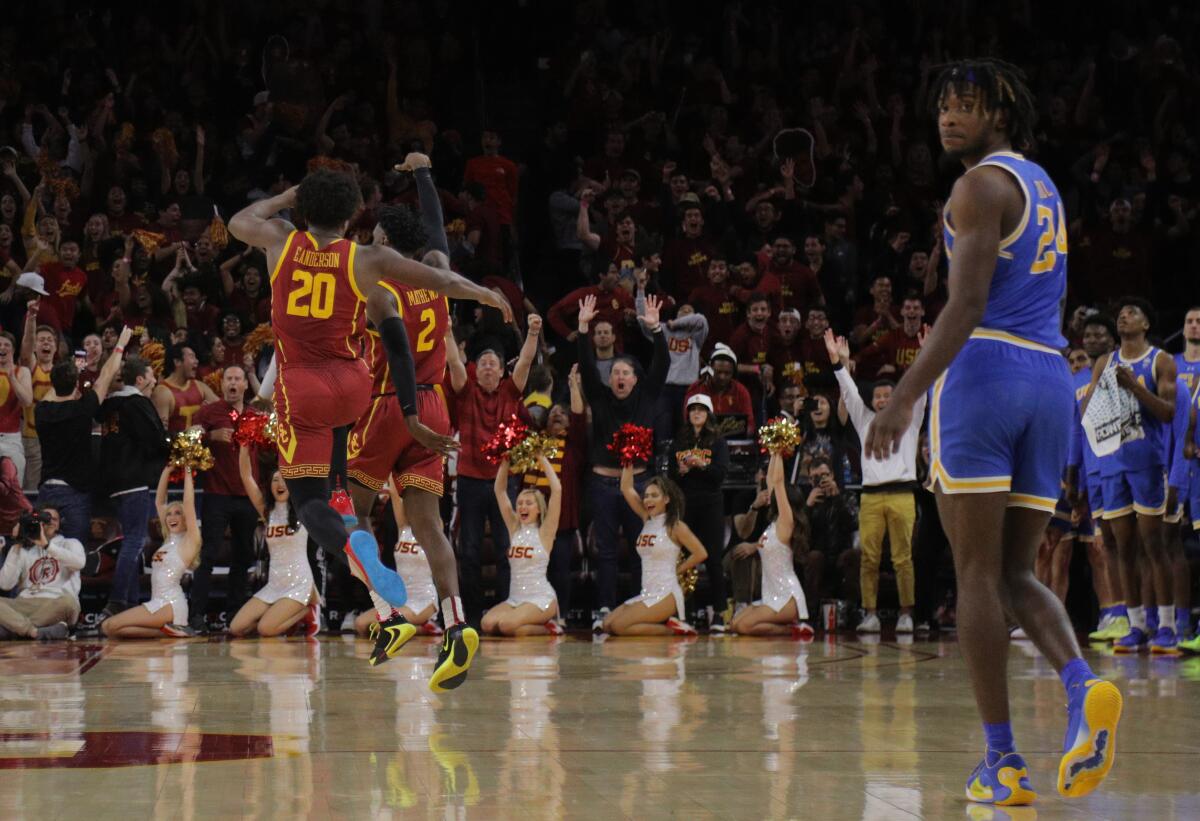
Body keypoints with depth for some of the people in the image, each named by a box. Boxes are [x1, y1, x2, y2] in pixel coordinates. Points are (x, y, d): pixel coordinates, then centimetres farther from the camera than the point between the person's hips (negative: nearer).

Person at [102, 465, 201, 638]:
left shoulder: (189, 540, -2)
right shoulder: (169, 539, 19)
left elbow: (189, 504, -11)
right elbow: (159, 502, 22)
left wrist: (187, 473, -7)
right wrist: (167, 471, 17)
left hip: (170, 604, -9)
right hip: (157, 603, 9)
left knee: (110, 626, -18)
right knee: (107, 628, 0)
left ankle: (166, 629, -13)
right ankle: (166, 629, -6)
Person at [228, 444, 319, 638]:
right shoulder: (266, 511, 9)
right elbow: (246, 477, 2)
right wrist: (245, 446, -8)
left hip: (298, 582, -5)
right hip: (273, 584, 5)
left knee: (266, 629, -23)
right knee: (236, 628, -8)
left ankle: (307, 610, 4)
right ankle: (294, 615, 9)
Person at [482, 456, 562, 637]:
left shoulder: (544, 532, -1)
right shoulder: (514, 529, 12)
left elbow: (557, 489, -10)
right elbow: (499, 490, 12)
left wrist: (542, 459, -5)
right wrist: (505, 461, 3)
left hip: (541, 599, -5)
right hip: (515, 599, 5)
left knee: (507, 625, -31)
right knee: (488, 624, -22)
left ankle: (548, 628, -3)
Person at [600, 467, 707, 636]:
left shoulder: (675, 526, -7)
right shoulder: (646, 520, 12)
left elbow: (701, 554, -8)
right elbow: (626, 489, 9)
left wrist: (678, 570, 0)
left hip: (666, 595, -8)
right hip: (646, 594, 8)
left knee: (619, 626, -21)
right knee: (607, 625, -3)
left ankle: (672, 629, -8)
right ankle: (663, 624, 2)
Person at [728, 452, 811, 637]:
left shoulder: (786, 522, -9)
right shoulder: (774, 523, 12)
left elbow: (778, 481, -14)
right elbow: (771, 479, 17)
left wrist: (778, 453, -7)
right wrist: (774, 454, 16)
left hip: (788, 597, -9)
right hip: (772, 594, 9)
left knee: (744, 626, -22)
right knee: (734, 625, 0)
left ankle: (793, 629, -9)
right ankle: (791, 625, 4)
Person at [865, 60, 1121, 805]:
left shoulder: (982, 185, -6)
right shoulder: (1044, 187, 21)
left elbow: (967, 304, -16)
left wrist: (906, 396, -20)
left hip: (983, 369, -8)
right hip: (1051, 378, 8)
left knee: (978, 575, -3)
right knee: (1017, 575, 10)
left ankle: (1004, 763, -6)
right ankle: (1083, 684, -20)